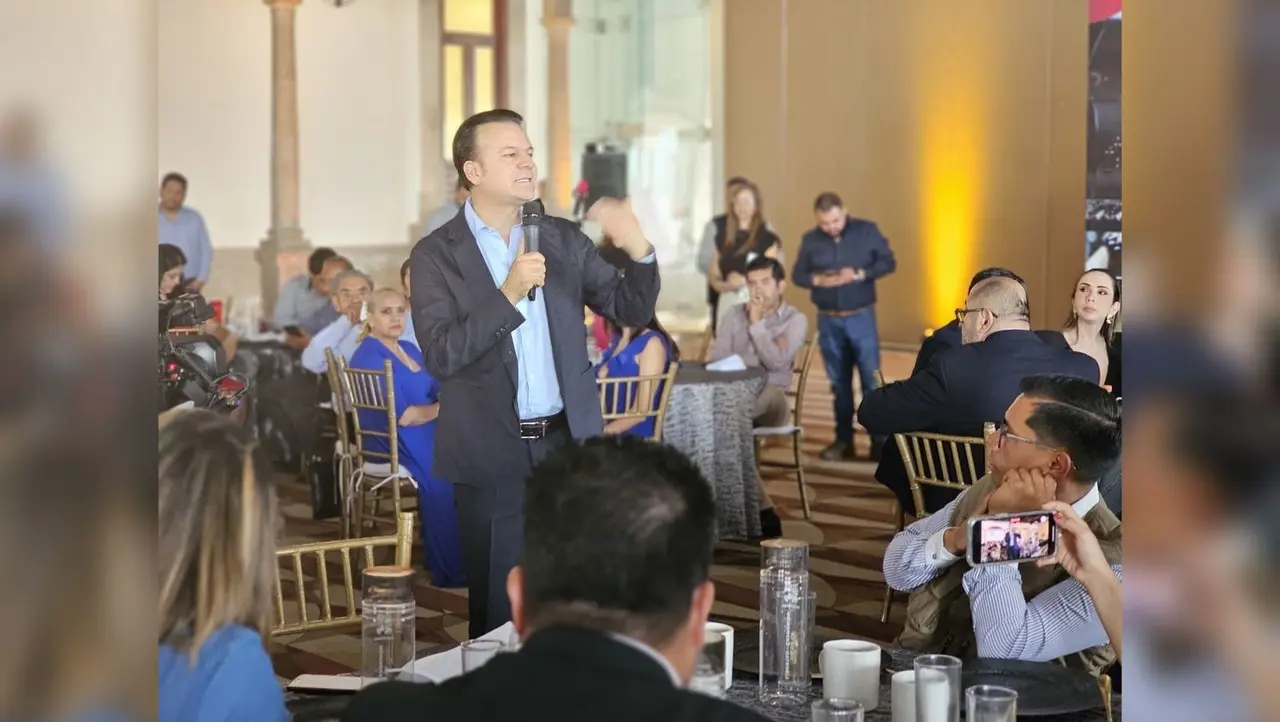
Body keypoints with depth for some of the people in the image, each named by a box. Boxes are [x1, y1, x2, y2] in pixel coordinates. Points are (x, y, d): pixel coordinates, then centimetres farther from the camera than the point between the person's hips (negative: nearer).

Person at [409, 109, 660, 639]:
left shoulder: (563, 239, 7)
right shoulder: (436, 255, -4)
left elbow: (631, 311, 6)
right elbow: (441, 356, -14)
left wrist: (639, 251, -13)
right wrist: (509, 293, -23)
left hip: (568, 443, 3)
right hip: (494, 456, -3)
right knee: (501, 615, 6)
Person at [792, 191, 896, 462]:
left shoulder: (867, 231, -3)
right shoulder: (810, 240, 2)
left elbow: (888, 262, -2)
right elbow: (797, 275, 6)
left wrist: (860, 274, -18)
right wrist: (819, 280, -15)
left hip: (861, 317, -2)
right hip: (828, 320, 2)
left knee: (872, 380, -4)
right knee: (839, 383, 9)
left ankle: (879, 442, 1)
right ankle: (843, 441, 16)